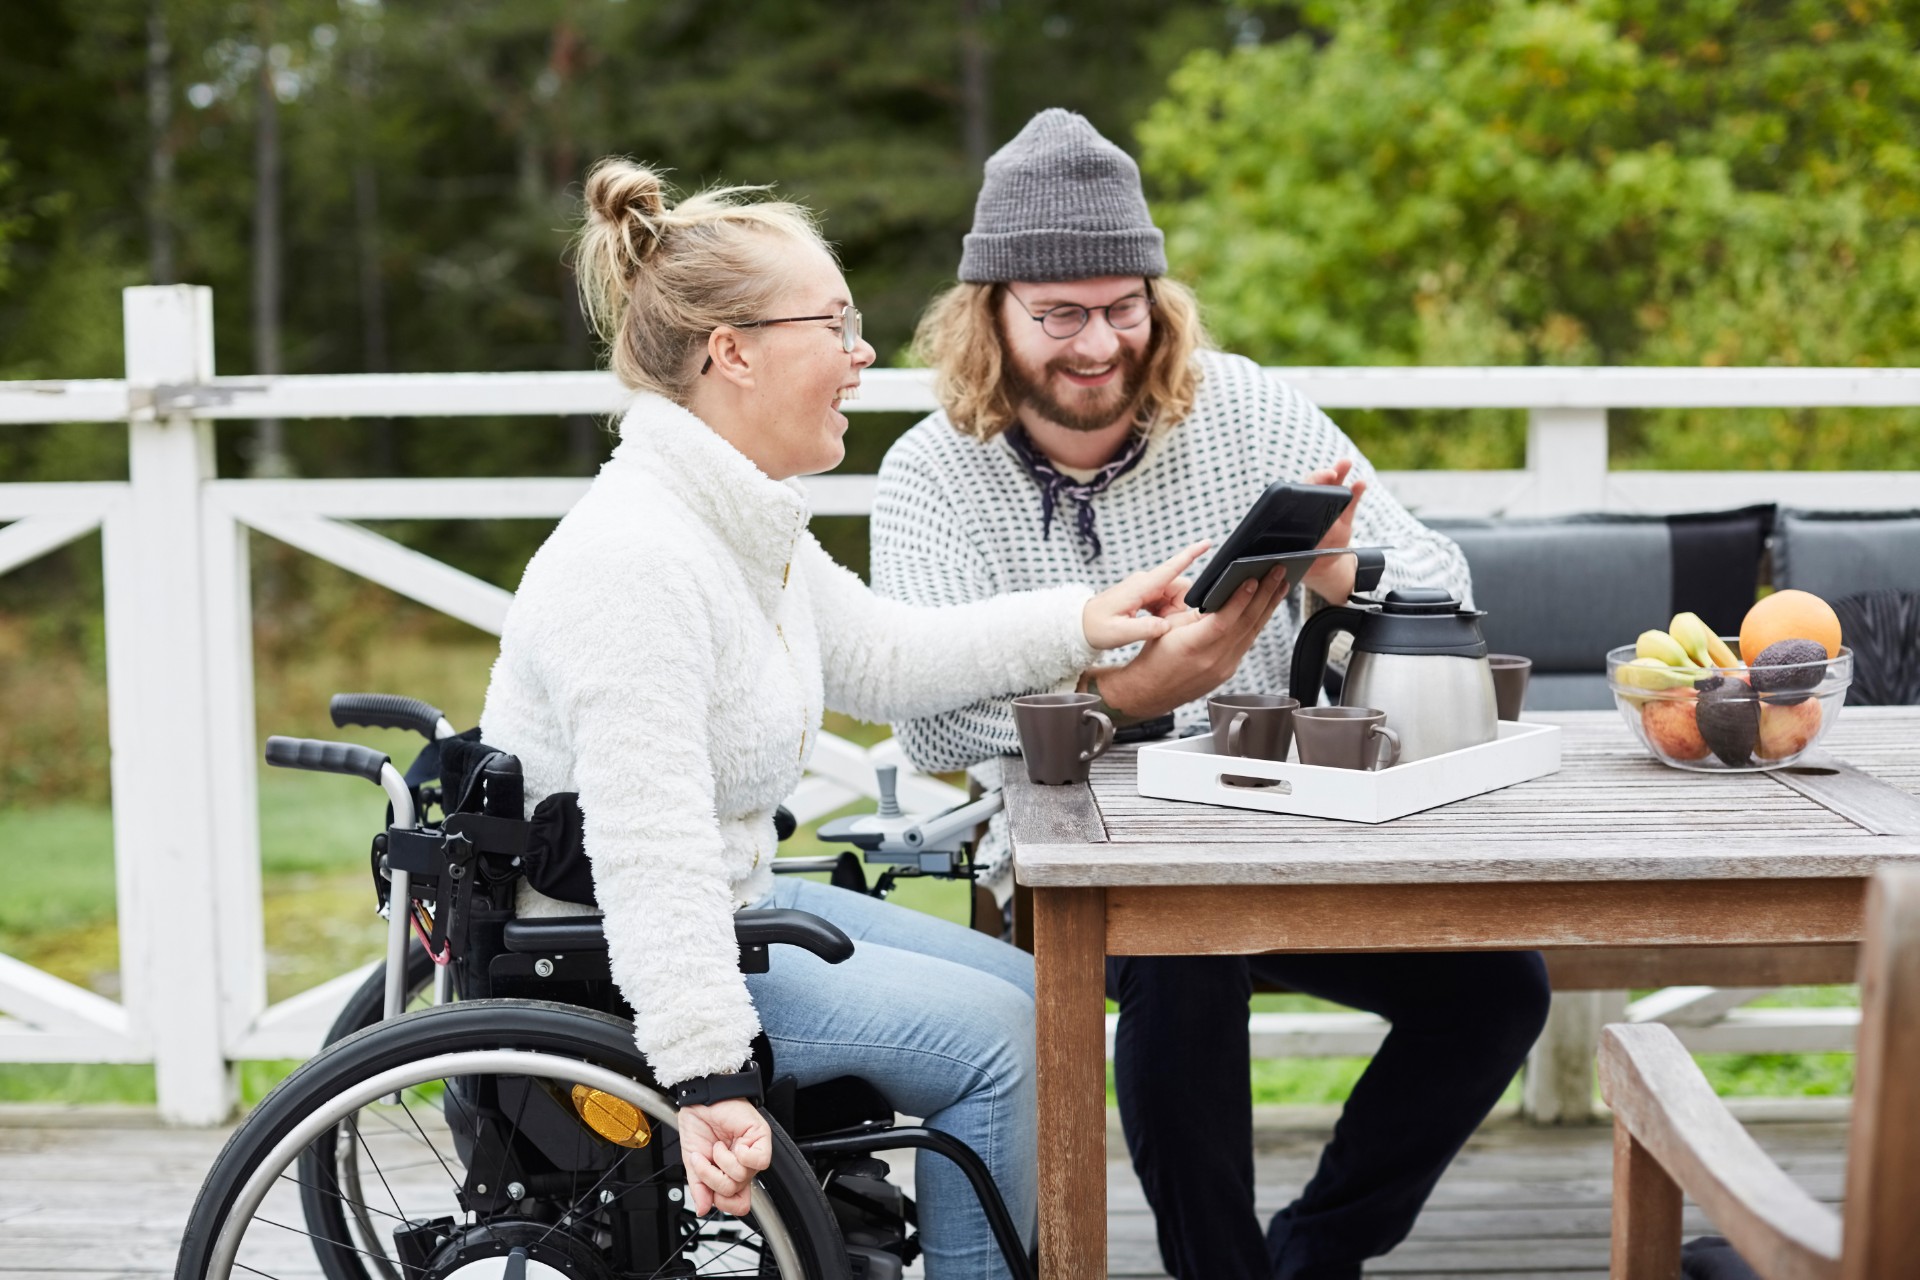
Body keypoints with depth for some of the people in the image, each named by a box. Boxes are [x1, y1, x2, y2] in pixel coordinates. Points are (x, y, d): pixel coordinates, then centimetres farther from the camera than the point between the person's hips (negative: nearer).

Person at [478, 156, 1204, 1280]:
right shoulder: (635, 562, -28)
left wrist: (1078, 623, 11)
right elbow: (652, 855, -33)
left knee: (1019, 989, 12)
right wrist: (708, 1077, -36)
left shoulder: (744, 519, 5)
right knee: (988, 1033, -13)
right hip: (599, 964, -10)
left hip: (729, 902, 11)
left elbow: (883, 659, 17)